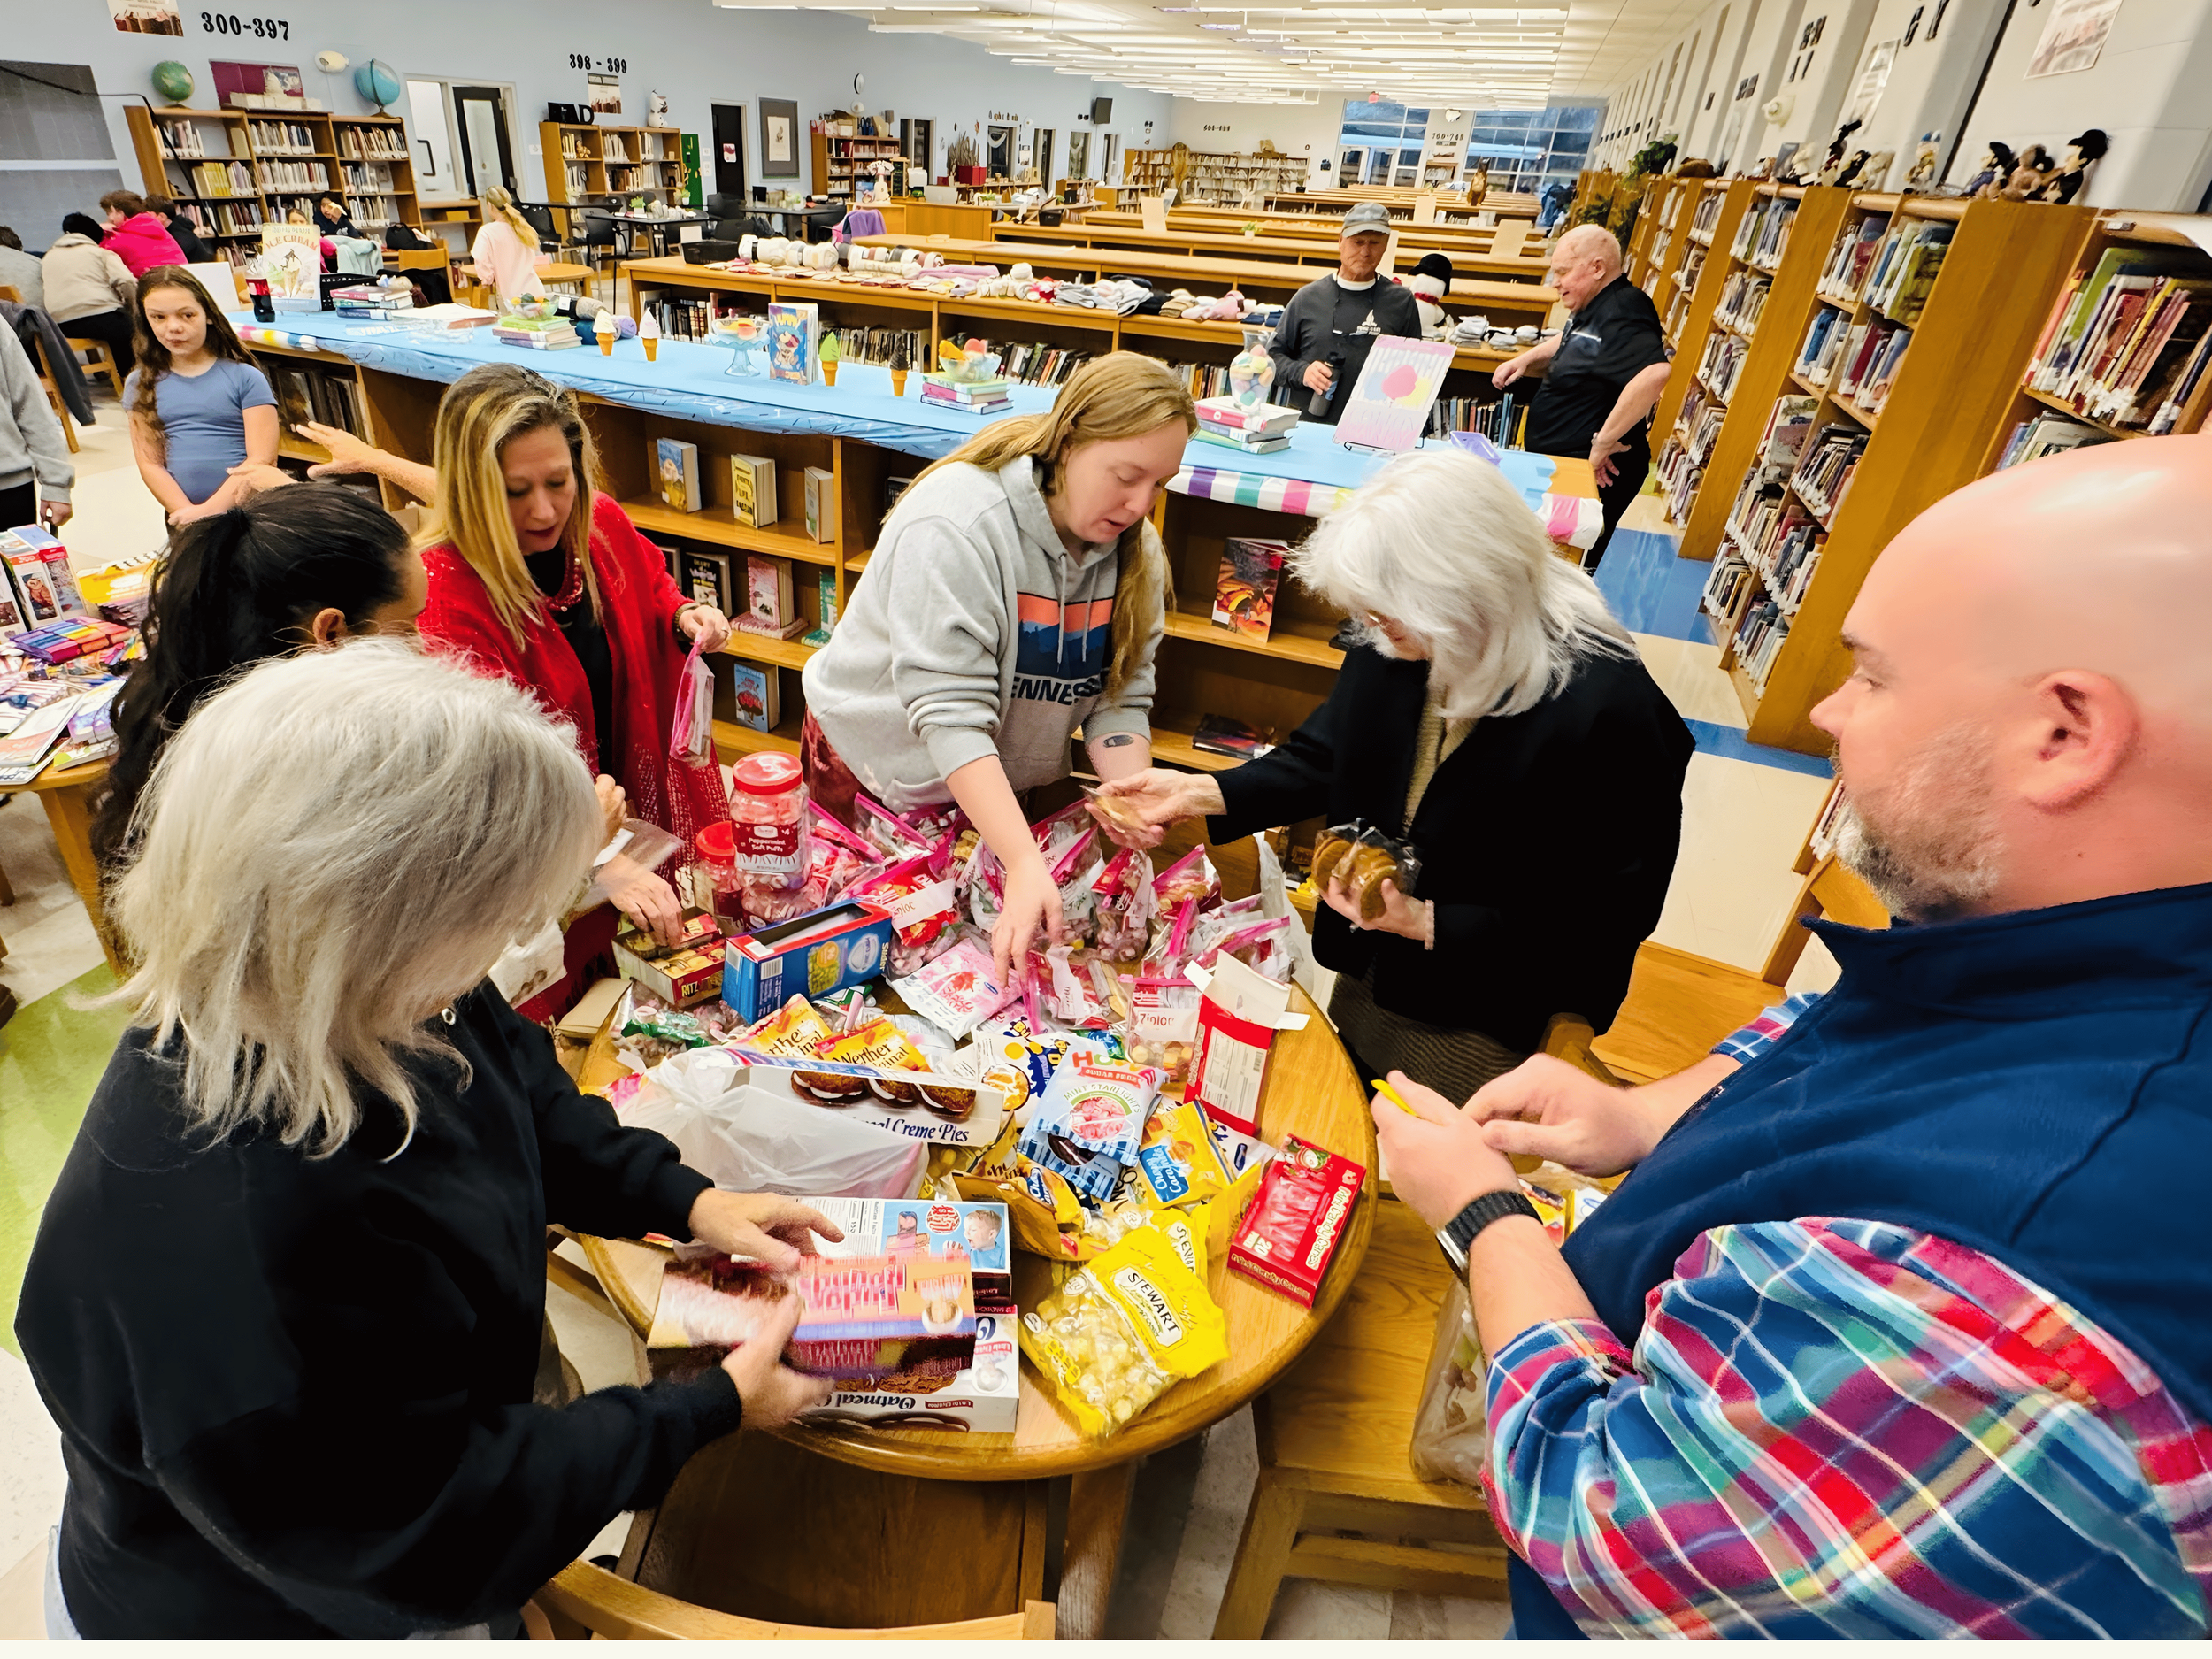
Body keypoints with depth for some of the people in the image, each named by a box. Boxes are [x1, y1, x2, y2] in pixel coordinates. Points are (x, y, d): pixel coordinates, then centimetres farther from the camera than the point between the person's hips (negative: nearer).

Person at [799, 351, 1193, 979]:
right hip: (877, 770, -4)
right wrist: (1025, 862, -42)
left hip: (997, 783, 5)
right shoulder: (955, 523, -29)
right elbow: (951, 714, -35)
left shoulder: (1134, 548, -8)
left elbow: (1119, 698, -9)